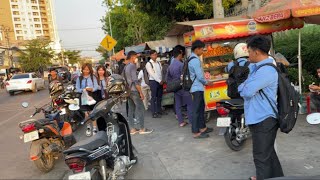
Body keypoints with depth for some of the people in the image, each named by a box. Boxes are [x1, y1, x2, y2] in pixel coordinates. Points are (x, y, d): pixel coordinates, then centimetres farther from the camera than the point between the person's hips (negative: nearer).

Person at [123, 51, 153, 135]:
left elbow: (124, 79, 15)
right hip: (134, 90, -9)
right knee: (140, 109, -3)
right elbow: (135, 80, -18)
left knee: (131, 109, 10)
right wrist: (141, 92, -16)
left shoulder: (125, 67, 13)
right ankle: (142, 128, 1)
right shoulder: (132, 66, -13)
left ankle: (132, 129, 14)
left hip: (128, 91, 9)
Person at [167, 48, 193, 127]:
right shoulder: (181, 64, -16)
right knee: (189, 104, 2)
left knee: (178, 105, 9)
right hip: (183, 88, -7)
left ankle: (181, 122, 15)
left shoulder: (170, 66, 8)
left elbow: (168, 78, 13)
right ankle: (191, 121, 5)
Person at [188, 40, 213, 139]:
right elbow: (199, 76, -20)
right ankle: (196, 132, 3)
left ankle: (202, 127, 28)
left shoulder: (192, 58, 13)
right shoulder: (195, 60, -19)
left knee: (201, 107, 17)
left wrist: (204, 82, 12)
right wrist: (206, 83, -3)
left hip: (197, 87, 10)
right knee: (196, 109, -5)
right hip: (197, 88, -10)